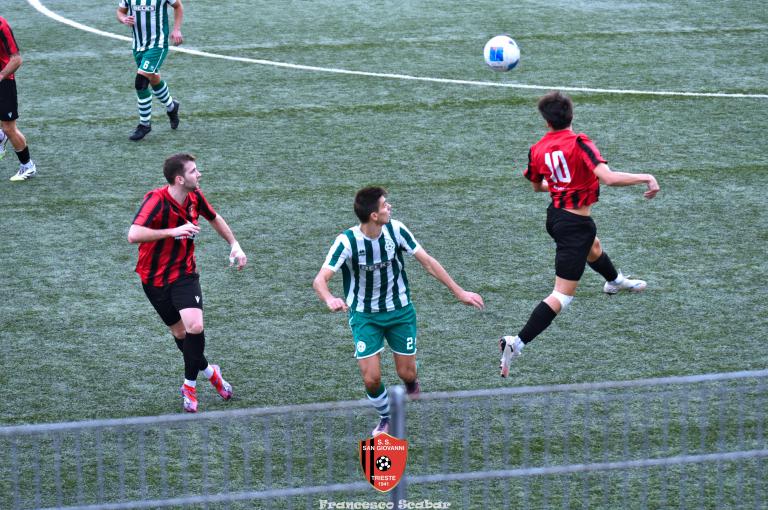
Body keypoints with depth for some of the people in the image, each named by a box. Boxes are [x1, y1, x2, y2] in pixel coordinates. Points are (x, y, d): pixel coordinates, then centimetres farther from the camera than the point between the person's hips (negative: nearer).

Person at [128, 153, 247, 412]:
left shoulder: (195, 197, -5)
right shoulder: (156, 200, -24)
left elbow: (214, 218, 18)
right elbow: (133, 235, -38)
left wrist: (235, 245, 11)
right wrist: (173, 231, -40)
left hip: (184, 274, 3)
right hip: (155, 277, -3)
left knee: (194, 327, -19)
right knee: (180, 332, 7)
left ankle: (190, 385, -1)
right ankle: (208, 371, 33)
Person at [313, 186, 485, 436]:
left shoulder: (396, 230, -14)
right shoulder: (347, 241, -23)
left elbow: (428, 262, -3)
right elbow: (320, 279, -29)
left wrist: (459, 292, -1)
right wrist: (329, 299, -53)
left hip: (400, 310, 2)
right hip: (364, 315, -2)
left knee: (407, 374, 2)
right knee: (371, 378, -9)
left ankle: (412, 386, 41)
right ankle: (386, 418, 22)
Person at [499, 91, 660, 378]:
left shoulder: (537, 150, -4)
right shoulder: (579, 143, -24)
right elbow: (608, 178, -34)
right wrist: (645, 177, -22)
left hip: (555, 213, 8)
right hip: (575, 224, -8)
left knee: (593, 247, 41)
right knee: (562, 295, -5)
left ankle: (615, 281, 73)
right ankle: (517, 344, -16)